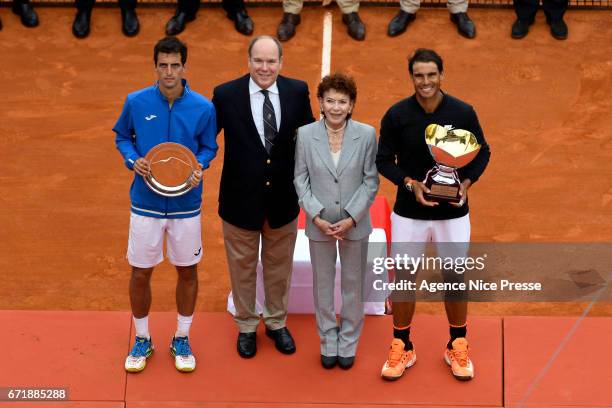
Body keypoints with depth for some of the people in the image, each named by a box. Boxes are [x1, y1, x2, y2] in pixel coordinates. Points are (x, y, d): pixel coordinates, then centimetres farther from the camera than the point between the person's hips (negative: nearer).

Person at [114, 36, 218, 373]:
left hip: (186, 205, 0)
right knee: (140, 273, 8)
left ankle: (181, 339, 31)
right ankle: (142, 340, 29)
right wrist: (133, 160, -12)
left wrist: (199, 166, -16)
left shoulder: (203, 108, -9)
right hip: (145, 203, 0)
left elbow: (209, 147, 4)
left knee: (187, 271, 12)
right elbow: (122, 137, 7)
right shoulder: (136, 102, -8)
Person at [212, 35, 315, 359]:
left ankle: (277, 323, 39)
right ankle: (246, 326, 35)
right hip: (240, 198, -2)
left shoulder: (297, 91, -5)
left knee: (279, 265, 18)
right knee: (242, 266, 15)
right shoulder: (226, 95, -12)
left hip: (283, 198, 2)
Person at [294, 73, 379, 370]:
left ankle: (349, 342, 29)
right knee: (323, 284, 13)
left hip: (355, 224, 0)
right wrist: (317, 216, -13)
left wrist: (351, 218, -13)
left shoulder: (366, 134, -10)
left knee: (353, 283, 13)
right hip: (320, 223, 0)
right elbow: (301, 180, -3)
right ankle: (328, 342, 30)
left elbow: (371, 181, -6)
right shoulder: (305, 135, -8)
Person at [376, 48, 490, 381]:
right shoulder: (396, 115, -9)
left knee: (455, 278, 10)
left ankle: (457, 347, 29)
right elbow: (383, 159, -1)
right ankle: (402, 347, 25)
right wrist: (411, 184, -17)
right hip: (408, 212, 0)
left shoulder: (463, 112, -8)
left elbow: (482, 152, 3)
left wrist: (466, 183, -14)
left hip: (453, 213, 0)